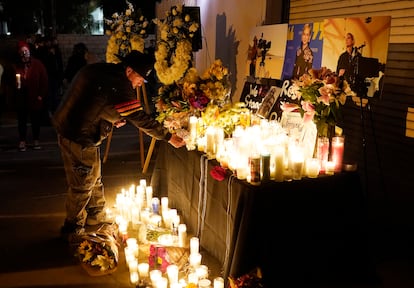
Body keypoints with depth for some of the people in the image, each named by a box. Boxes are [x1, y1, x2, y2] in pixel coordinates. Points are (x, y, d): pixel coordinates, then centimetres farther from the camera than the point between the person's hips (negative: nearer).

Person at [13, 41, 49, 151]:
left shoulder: (38, 64, -1)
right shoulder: (16, 65, 2)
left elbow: (44, 80, -2)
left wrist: (41, 95, -6)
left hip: (35, 98, -1)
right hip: (21, 98, 1)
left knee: (36, 120, 8)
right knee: (22, 120, 7)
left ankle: (36, 140, 21)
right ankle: (22, 141, 16)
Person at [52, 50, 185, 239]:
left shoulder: (97, 69, 8)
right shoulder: (119, 86, -21)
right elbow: (141, 119, -18)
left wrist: (112, 118, 10)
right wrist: (169, 137, -11)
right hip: (80, 138, -10)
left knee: (94, 180, 21)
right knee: (83, 185, 7)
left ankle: (97, 219, 35)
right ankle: (73, 228, 23)